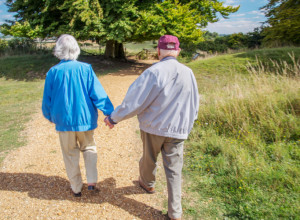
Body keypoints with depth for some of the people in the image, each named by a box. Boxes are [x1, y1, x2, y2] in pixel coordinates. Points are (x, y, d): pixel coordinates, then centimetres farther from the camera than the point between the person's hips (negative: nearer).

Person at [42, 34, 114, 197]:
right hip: (85, 118, 0)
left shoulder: (53, 72, -7)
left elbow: (47, 100, 2)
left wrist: (51, 117, 19)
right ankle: (92, 181, 11)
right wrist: (109, 113, -4)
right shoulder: (85, 69, -11)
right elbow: (98, 94, -11)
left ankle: (76, 188, 26)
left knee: (70, 154, 16)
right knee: (89, 148, 21)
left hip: (64, 121, 1)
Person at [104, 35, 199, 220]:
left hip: (153, 127, -2)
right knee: (174, 170, 9)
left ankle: (147, 183, 51)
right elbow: (194, 104, 7)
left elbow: (134, 101, -17)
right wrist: (187, 126, 21)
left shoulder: (153, 72, -17)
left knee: (149, 158, 23)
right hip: (177, 130, 2)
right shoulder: (188, 73, -3)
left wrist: (114, 118, -4)